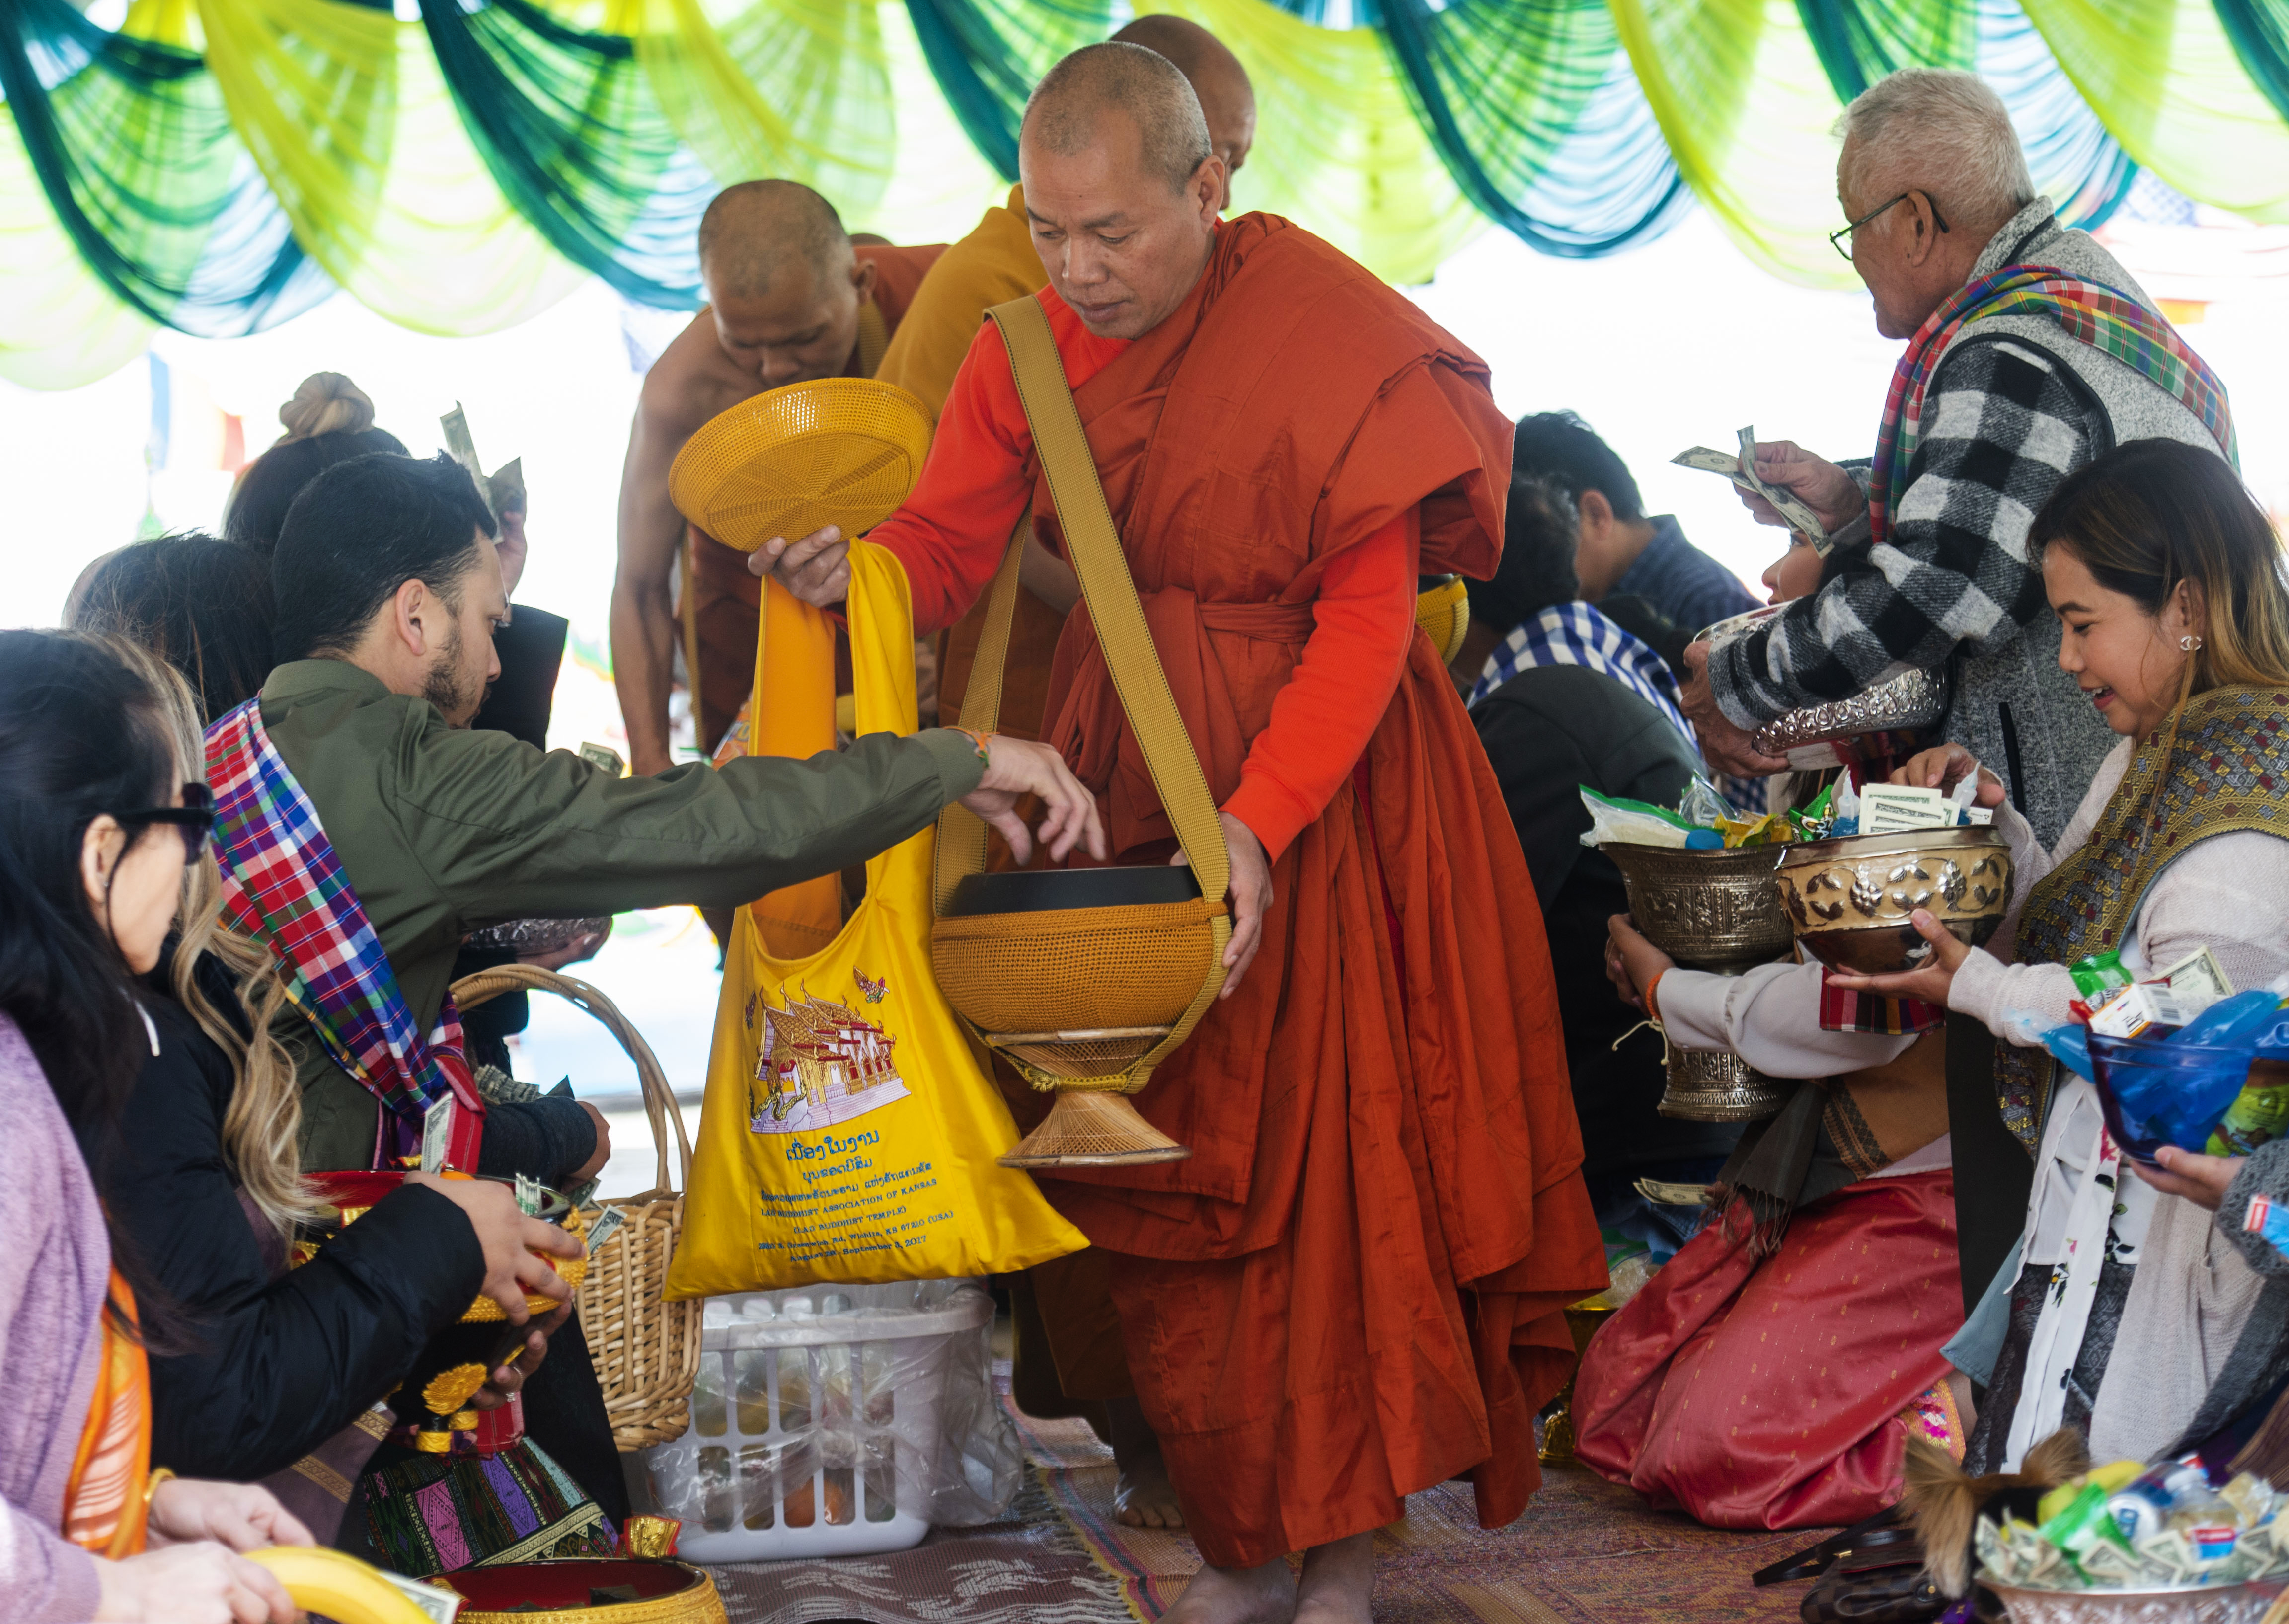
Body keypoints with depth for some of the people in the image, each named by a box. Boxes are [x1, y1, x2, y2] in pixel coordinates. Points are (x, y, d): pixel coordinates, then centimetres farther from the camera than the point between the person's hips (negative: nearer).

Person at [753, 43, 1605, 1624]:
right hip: (1127, 768, 5)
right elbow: (950, 538, -3)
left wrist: (1258, 823, -27)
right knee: (1164, 1155, 5)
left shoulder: (1329, 335, -15)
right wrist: (854, 566, -28)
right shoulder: (1028, 341, 2)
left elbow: (1367, 619, -17)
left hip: (1326, 773, -5)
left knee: (1329, 1154, -5)